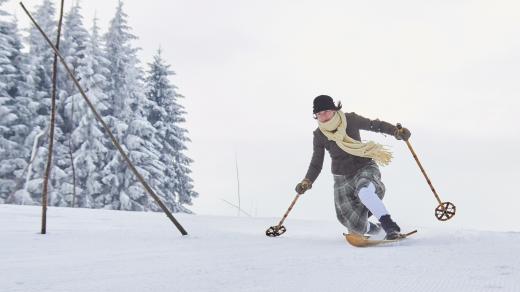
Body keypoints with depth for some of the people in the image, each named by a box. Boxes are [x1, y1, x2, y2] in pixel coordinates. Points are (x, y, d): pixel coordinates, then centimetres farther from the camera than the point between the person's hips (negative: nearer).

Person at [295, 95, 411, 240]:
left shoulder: (351, 120, -10)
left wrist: (396, 131, -16)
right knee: (356, 226, -3)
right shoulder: (319, 135, -4)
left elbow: (375, 125, -1)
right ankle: (374, 229, 31)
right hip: (342, 179, 2)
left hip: (365, 167, -2)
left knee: (365, 192, -39)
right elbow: (316, 163, 5)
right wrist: (307, 182, -8)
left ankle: (391, 227, -30)